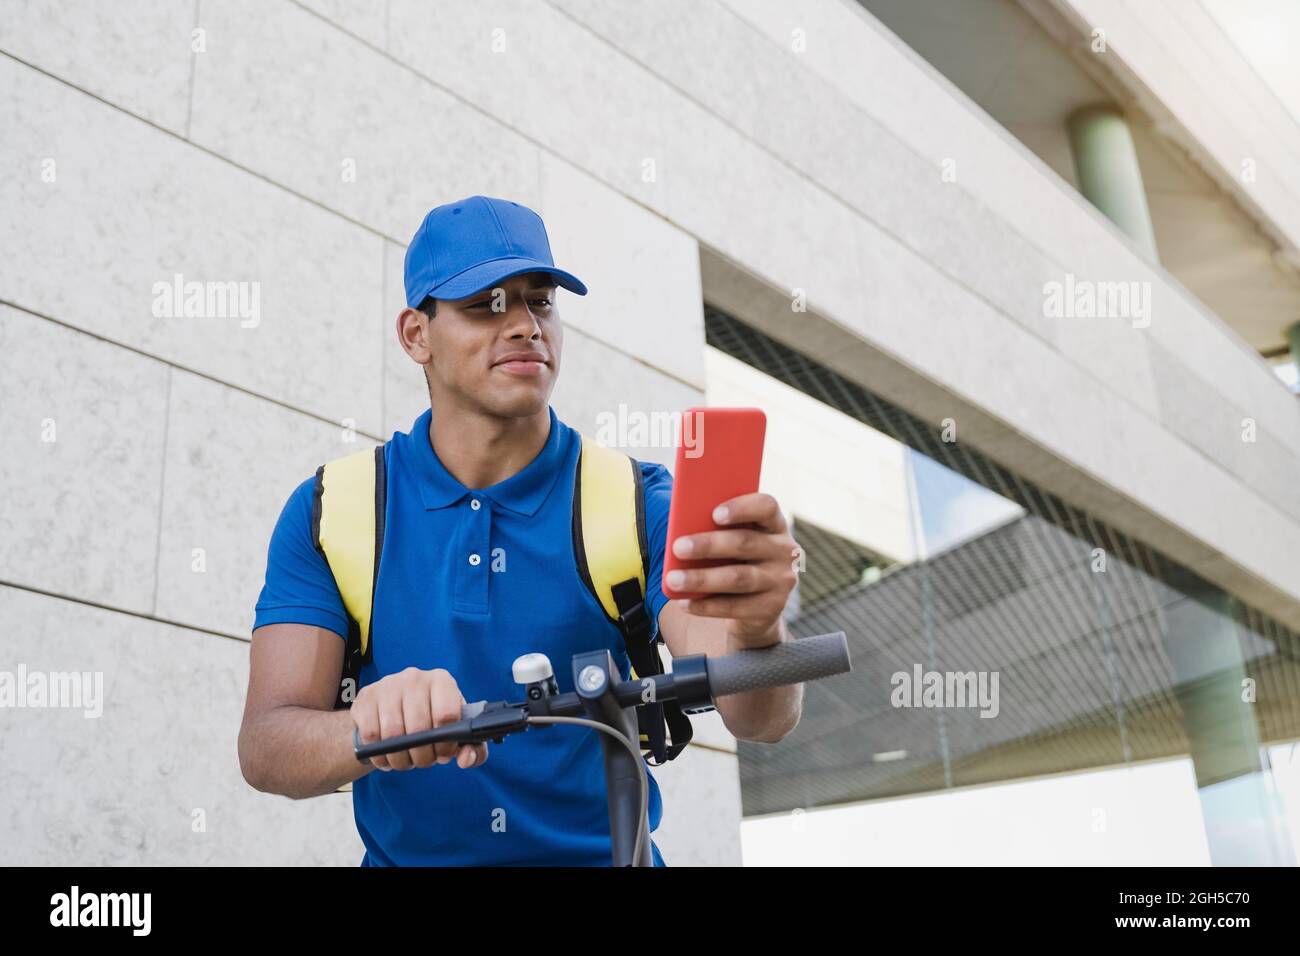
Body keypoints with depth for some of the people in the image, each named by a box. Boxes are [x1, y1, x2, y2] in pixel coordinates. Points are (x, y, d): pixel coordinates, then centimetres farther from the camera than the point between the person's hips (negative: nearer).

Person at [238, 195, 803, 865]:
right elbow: (264, 749, -9)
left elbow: (759, 720, -14)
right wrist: (371, 731, -30)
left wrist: (756, 631, -36)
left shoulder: (639, 505, -2)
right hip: (406, 855, 2)